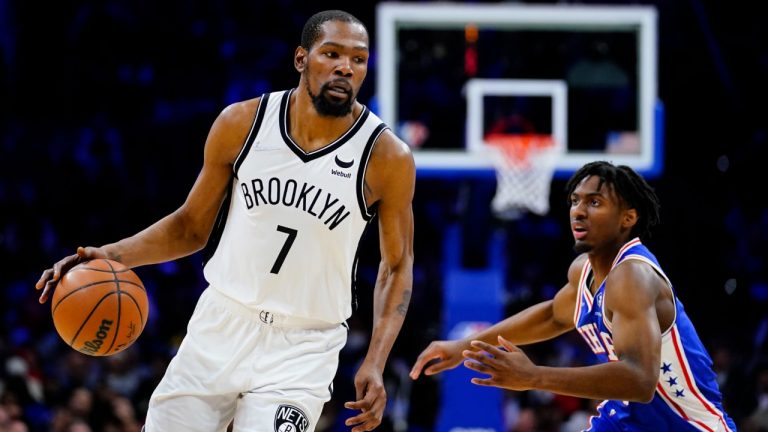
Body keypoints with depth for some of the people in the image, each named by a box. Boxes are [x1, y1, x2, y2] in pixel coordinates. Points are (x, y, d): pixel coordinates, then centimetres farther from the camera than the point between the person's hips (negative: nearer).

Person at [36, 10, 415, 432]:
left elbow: (397, 265, 1)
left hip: (300, 349, -3)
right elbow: (192, 226, 8)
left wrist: (375, 364, -10)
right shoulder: (242, 123, -4)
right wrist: (111, 255, -7)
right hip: (220, 330, 3)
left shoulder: (388, 158, -11)